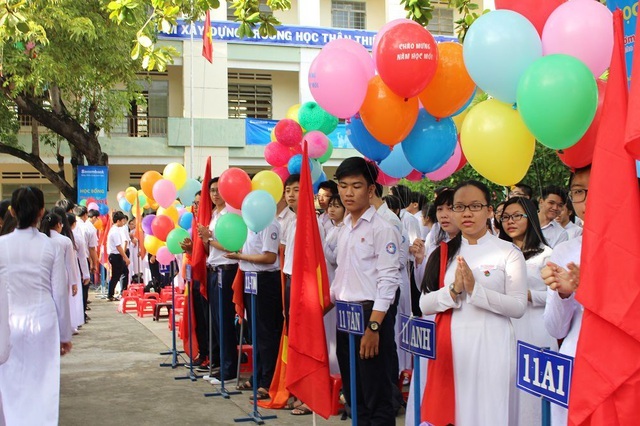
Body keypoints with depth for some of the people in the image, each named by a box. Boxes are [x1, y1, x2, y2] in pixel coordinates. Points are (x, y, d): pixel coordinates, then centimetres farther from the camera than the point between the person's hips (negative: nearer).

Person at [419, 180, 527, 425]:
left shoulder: (508, 252, -1)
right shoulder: (443, 253, 9)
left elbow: (518, 307, -9)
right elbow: (424, 304, 3)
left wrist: (475, 289, -18)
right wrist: (454, 290, -13)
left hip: (490, 346, -3)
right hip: (450, 346, 3)